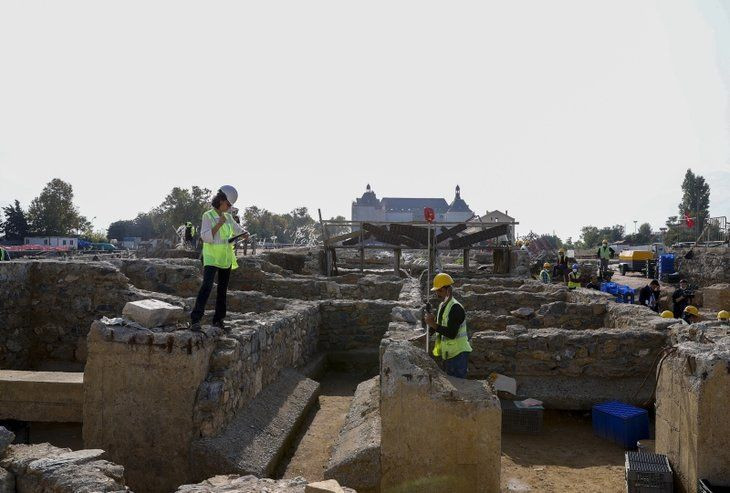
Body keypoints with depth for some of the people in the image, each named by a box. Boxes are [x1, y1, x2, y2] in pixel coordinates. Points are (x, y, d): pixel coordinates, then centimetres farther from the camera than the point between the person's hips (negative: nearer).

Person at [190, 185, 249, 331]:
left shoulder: (228, 217, 9)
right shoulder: (208, 216, -6)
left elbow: (238, 229, 24)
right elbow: (205, 237, -15)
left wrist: (245, 233, 2)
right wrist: (219, 224, -21)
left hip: (226, 258, 6)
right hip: (211, 258, -6)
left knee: (223, 289, 9)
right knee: (207, 286, -20)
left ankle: (218, 319, 18)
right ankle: (195, 319, -20)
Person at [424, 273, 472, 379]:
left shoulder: (456, 307, -18)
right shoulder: (442, 306, 11)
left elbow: (452, 333, -26)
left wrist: (433, 324, -26)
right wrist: (431, 321, -4)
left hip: (458, 353, -9)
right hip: (448, 354, 9)